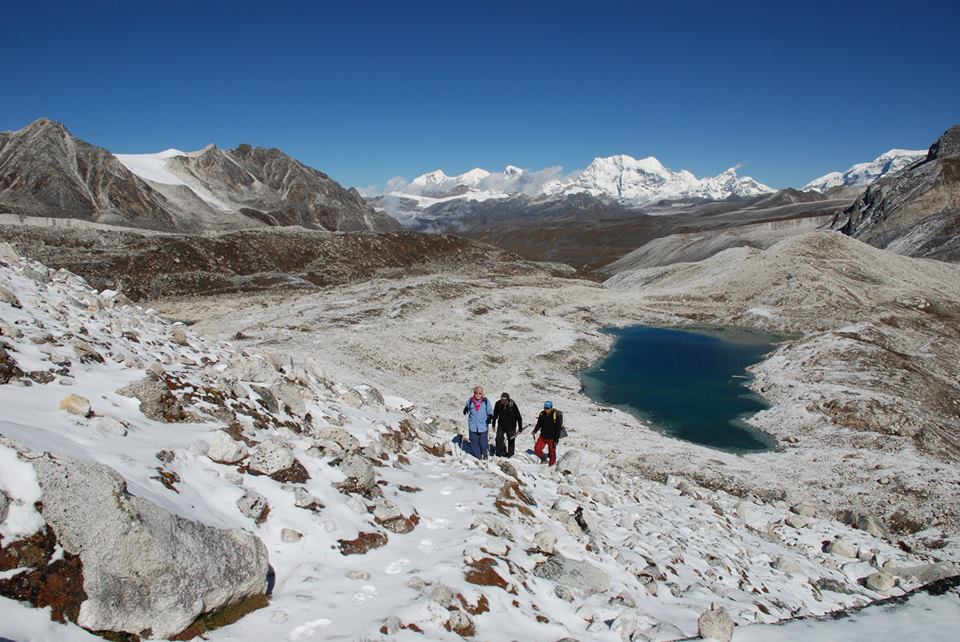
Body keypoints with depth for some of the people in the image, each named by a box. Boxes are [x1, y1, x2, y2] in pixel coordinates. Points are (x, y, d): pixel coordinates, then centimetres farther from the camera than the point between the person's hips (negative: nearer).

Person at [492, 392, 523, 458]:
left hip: (511, 426, -2)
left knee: (511, 440, 9)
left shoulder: (512, 405, -22)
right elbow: (495, 415, 5)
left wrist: (520, 428, -9)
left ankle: (510, 454, 26)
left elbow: (518, 417, -12)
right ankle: (499, 453, 12)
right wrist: (494, 424, 12)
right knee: (499, 439, -5)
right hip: (501, 425, 2)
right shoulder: (498, 404, -14)